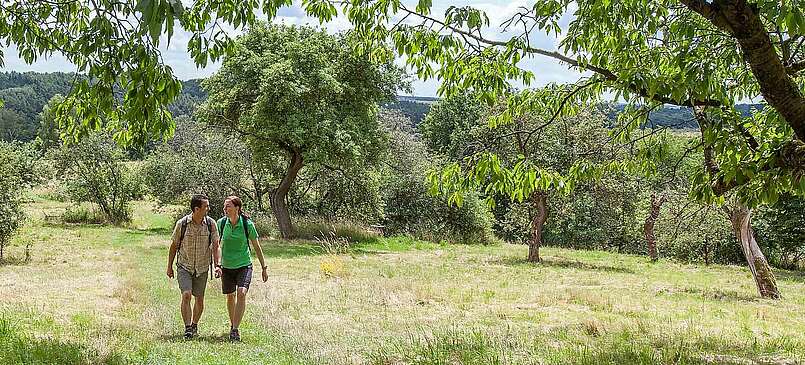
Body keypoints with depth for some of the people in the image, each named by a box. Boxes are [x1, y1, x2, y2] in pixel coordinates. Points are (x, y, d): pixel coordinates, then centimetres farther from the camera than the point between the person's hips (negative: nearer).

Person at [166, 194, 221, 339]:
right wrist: (169, 266, 7)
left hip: (202, 268, 2)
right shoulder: (182, 223, -10)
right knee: (186, 295, -16)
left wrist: (218, 265, -19)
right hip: (184, 266, -2)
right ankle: (187, 328, -10)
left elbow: (215, 246, -6)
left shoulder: (211, 223, -7)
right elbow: (174, 245, 2)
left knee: (199, 299, 8)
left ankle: (194, 325, 29)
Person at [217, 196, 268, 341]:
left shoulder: (247, 224, -12)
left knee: (241, 293, -21)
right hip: (227, 266, 3)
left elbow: (256, 247, -1)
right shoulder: (221, 223, -7)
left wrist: (264, 268, 3)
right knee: (230, 297, 14)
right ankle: (232, 324, 37)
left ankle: (235, 330, -19)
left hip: (244, 265, -3)